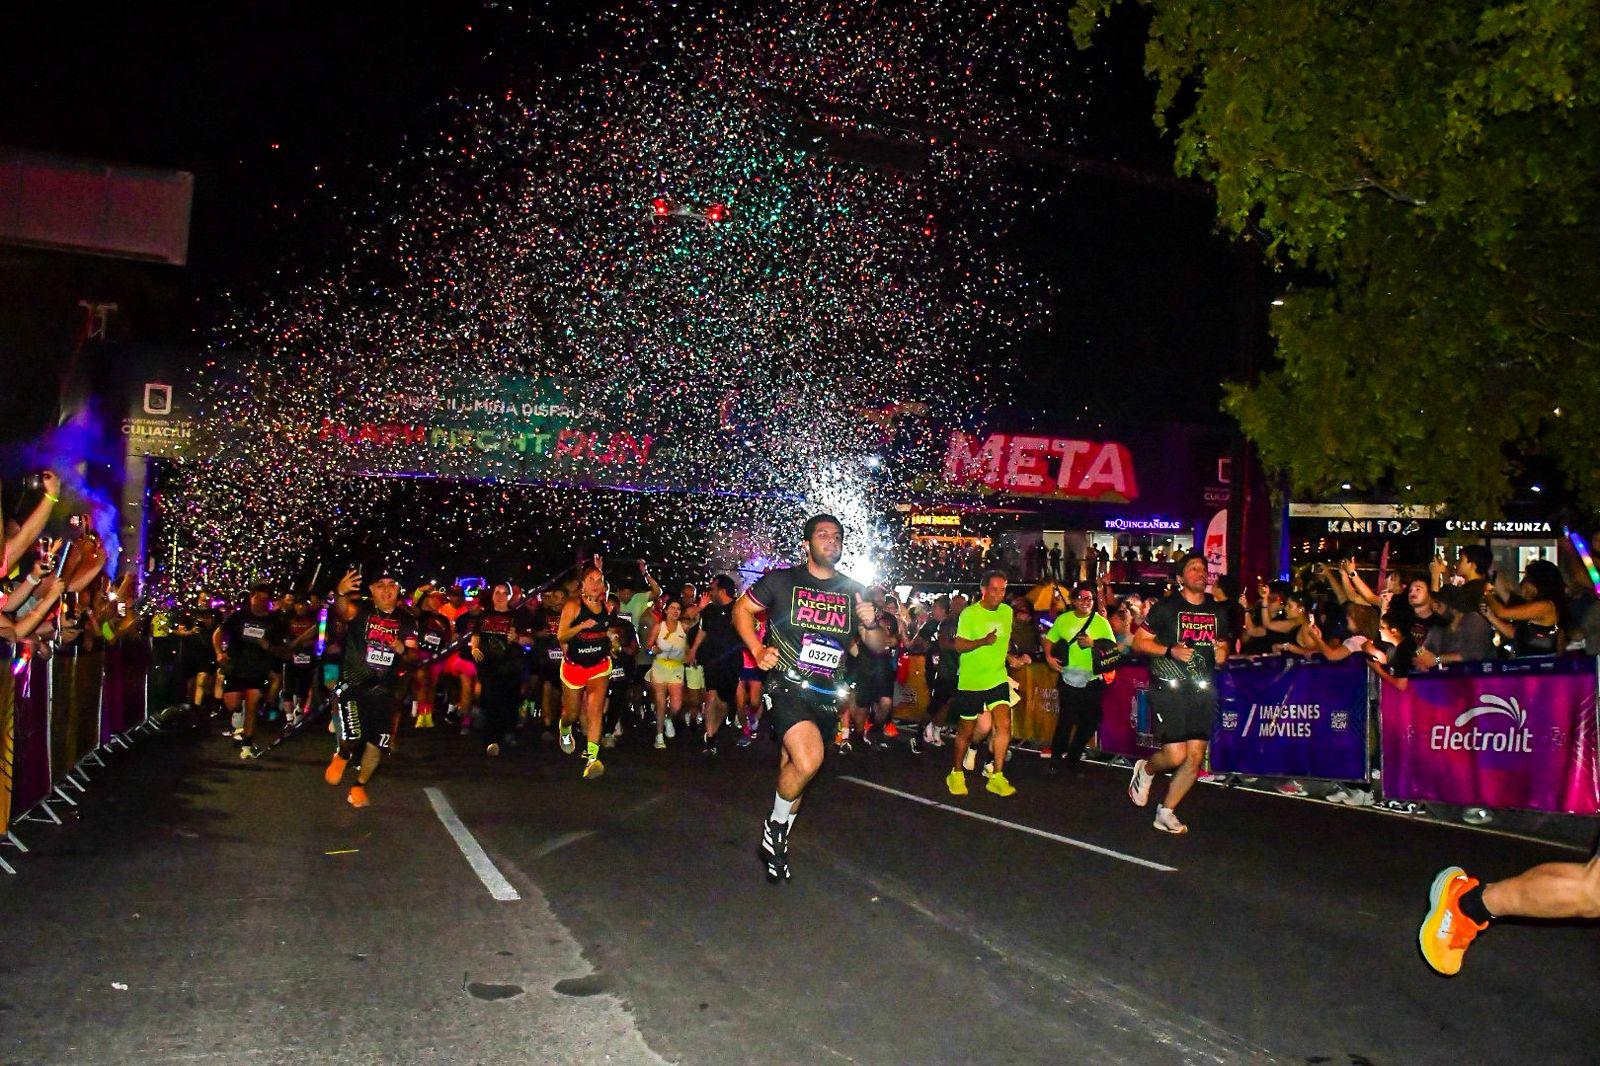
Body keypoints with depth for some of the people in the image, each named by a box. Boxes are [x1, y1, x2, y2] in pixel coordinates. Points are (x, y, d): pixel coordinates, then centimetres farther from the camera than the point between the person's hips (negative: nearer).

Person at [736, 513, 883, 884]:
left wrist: (871, 624, -9)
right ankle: (775, 825, 1)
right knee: (808, 760, -26)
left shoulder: (853, 592, 8)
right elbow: (741, 609, 9)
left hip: (826, 697, 4)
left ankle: (778, 844, 34)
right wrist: (757, 650, -5)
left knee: (793, 770, 13)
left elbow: (878, 646, 13)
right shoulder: (782, 580, -2)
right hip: (787, 687, -4)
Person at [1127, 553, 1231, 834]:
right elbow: (1139, 642, -3)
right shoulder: (1166, 607, -4)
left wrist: (1222, 654, 1)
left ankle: (1166, 812, 16)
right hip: (1169, 689, -5)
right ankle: (1145, 770, 22)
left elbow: (1222, 644, 24)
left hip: (1201, 691, 5)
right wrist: (1170, 650, -17)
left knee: (1195, 757, 0)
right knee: (1176, 756, -13)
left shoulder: (1217, 611, 12)